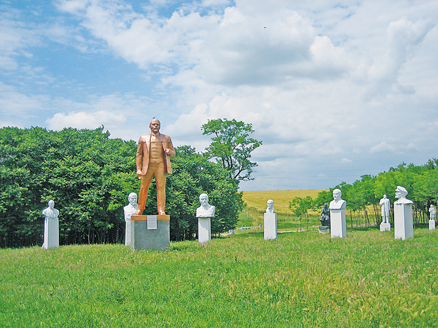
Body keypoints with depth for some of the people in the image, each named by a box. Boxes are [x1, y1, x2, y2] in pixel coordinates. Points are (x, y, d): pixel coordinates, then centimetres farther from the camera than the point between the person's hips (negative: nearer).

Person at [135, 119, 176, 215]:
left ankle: (161, 210, -2)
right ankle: (140, 209, 13)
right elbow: (139, 154, 13)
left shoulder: (166, 138, 18)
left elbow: (173, 153, 18)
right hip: (148, 166, 0)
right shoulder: (143, 138, 16)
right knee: (143, 188, -1)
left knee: (161, 187, -6)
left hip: (160, 165, 0)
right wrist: (138, 169, 4)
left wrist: (169, 152, -7)